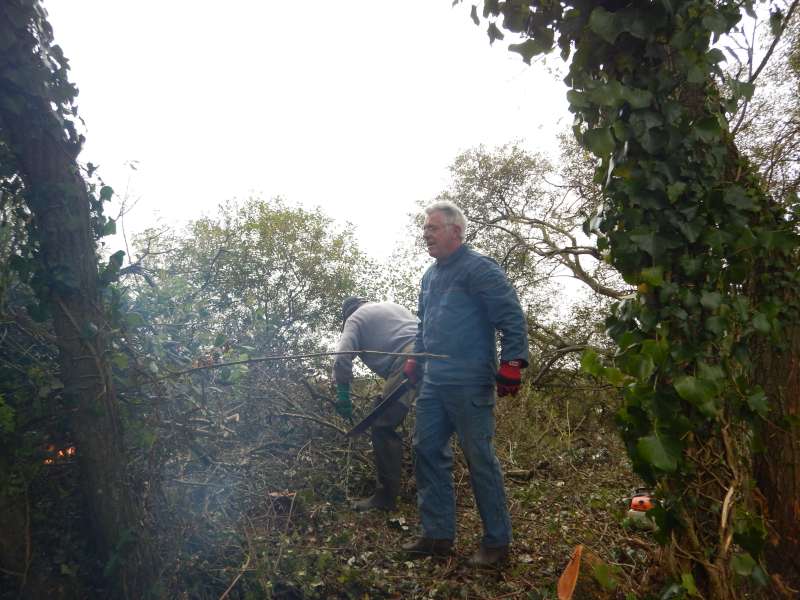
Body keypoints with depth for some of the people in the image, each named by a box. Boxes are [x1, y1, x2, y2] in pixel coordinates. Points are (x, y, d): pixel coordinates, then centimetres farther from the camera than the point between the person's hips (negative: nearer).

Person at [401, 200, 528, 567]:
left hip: (469, 386, -9)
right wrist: (414, 362, 24)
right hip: (433, 384, 9)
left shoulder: (479, 269, -10)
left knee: (479, 461, -1)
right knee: (427, 453, 10)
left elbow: (513, 319, -14)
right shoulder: (430, 276, 17)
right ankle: (438, 534, 23)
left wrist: (510, 367, -18)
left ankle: (497, 542, 14)